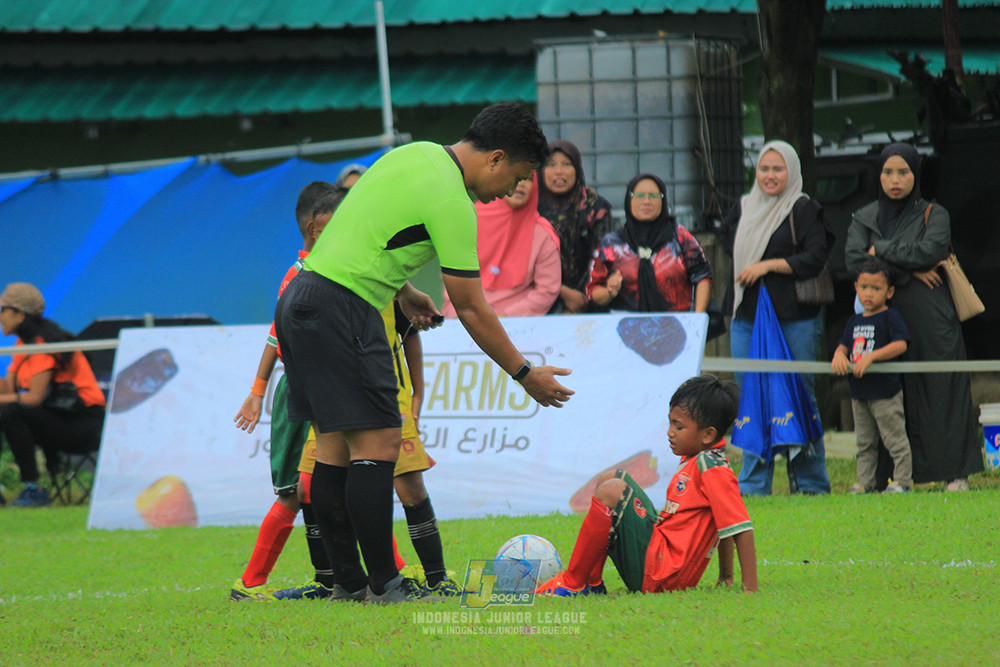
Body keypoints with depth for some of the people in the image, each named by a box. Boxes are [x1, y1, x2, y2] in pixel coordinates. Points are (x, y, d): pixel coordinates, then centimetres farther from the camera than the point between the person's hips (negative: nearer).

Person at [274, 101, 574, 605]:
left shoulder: (416, 154, 13)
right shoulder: (451, 203, -13)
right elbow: (471, 309, -9)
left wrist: (402, 291, 27)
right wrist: (525, 374, -1)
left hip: (301, 299, 10)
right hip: (343, 310, -10)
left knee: (334, 445, 10)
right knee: (378, 444, -8)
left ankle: (348, 580, 12)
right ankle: (383, 583, -9)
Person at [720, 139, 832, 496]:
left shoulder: (804, 210, -3)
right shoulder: (744, 208, 14)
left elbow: (816, 258, -12)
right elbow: (726, 238, 32)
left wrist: (768, 265, -14)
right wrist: (742, 268, 15)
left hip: (793, 319, -5)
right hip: (746, 319, 5)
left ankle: (811, 483, 4)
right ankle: (753, 485, 6)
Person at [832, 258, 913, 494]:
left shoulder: (891, 317, -8)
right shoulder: (855, 321, 14)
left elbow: (900, 345, -19)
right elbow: (844, 344, 15)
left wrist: (871, 357, -24)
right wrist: (839, 355, -10)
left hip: (885, 392, -7)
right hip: (859, 393, 7)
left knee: (895, 438, -3)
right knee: (865, 442, 13)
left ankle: (902, 481, 2)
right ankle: (865, 482, 19)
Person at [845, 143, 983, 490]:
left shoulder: (934, 215, 7)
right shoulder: (864, 218, 14)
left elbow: (928, 251, -12)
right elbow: (854, 260, -2)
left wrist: (881, 249, -2)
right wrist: (908, 272, -8)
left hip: (930, 318, -2)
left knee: (940, 393, -5)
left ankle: (956, 473, -5)